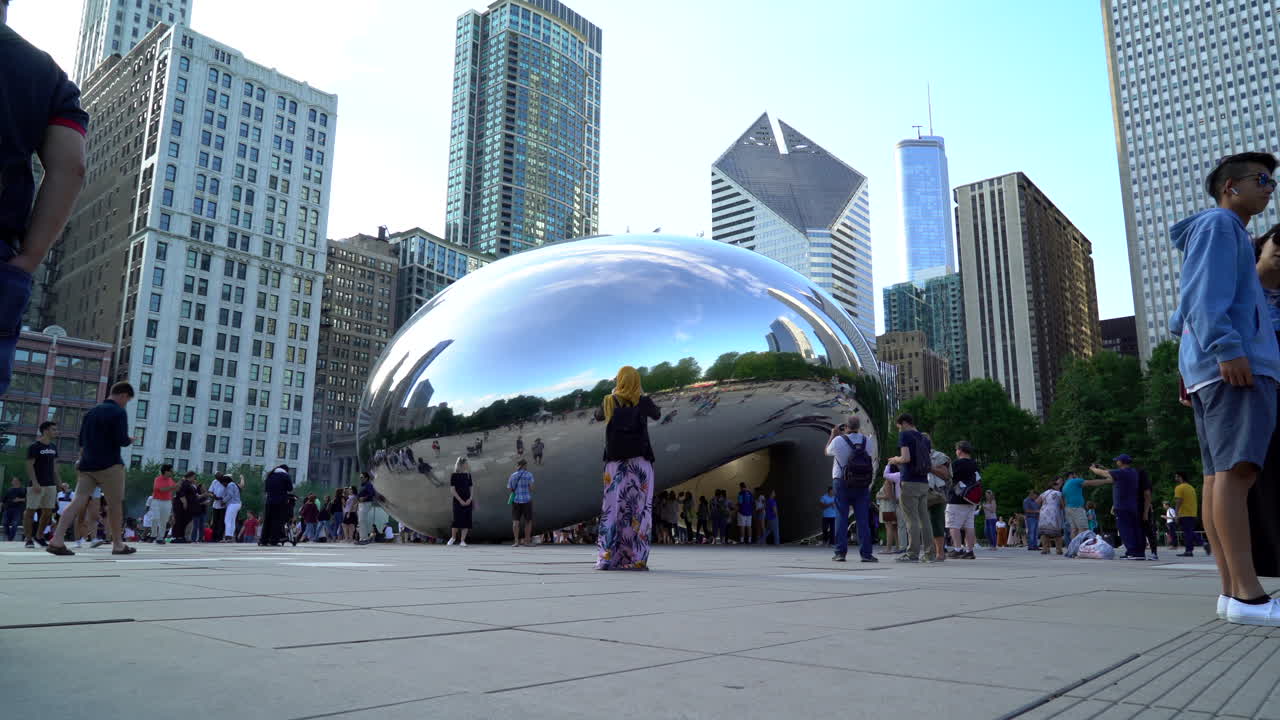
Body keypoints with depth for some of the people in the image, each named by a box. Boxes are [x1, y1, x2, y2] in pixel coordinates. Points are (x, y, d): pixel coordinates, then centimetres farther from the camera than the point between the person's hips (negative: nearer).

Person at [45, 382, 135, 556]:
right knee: (115, 505, 3)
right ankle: (118, 544, 10)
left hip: (87, 465, 7)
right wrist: (130, 441, 5)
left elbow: (81, 441, 20)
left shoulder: (91, 412, 16)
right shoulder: (119, 412, -8)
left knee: (78, 502, 0)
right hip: (110, 465, -6)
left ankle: (57, 540, -13)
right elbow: (122, 440, -16)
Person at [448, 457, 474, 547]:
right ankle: (453, 537, 19)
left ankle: (462, 540, 4)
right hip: (458, 501, -4)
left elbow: (471, 488, 12)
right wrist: (460, 500, -12)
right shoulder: (454, 475, -3)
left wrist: (470, 499, -5)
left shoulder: (468, 475, 9)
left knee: (466, 521, -2)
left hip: (467, 501, 4)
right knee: (457, 520, -5)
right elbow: (452, 489, -6)